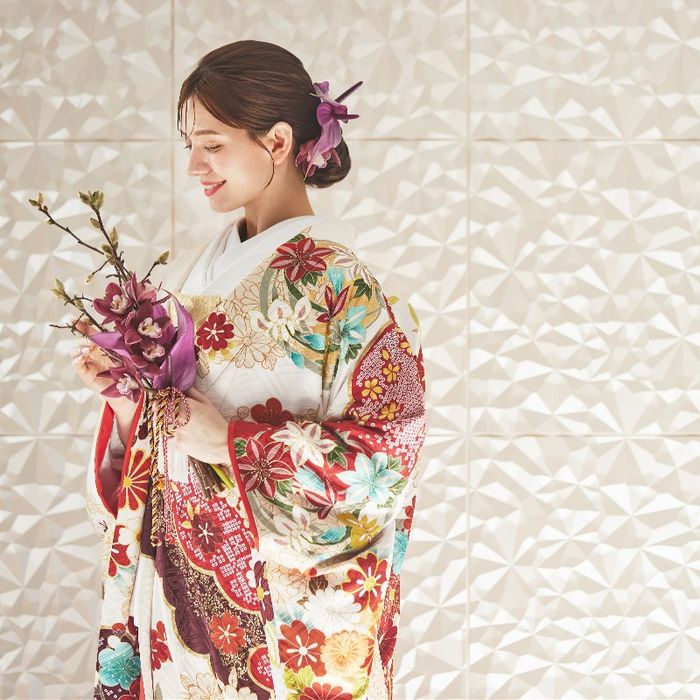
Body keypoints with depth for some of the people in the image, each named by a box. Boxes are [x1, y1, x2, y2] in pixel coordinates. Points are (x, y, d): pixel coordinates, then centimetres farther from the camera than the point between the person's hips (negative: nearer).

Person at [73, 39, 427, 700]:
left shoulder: (333, 280, -16)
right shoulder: (199, 266, 5)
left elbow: (389, 449, -20)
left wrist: (233, 444, -20)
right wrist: (124, 383, -6)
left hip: (272, 578, -6)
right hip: (178, 565, 6)